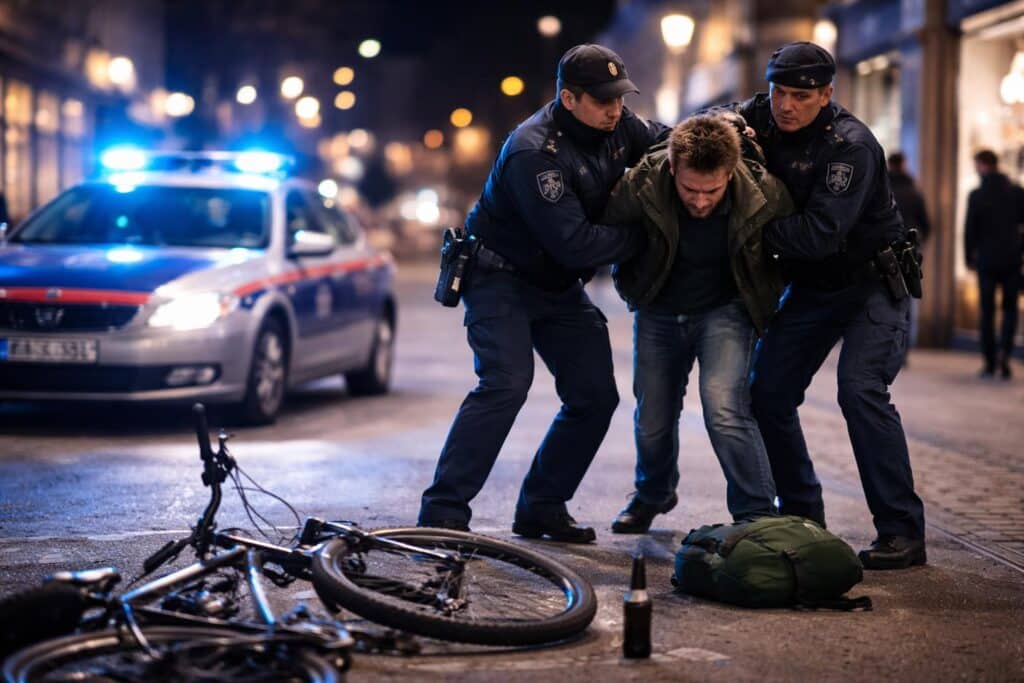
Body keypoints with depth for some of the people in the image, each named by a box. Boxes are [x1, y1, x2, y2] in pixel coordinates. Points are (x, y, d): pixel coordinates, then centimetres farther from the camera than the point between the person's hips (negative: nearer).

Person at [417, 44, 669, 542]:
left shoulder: (617, 126, -4)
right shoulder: (535, 152, -29)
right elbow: (574, 244, -33)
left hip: (560, 286, 8)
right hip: (501, 277, -8)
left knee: (596, 396, 2)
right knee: (505, 384, -25)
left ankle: (541, 509, 13)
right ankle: (442, 512, -21)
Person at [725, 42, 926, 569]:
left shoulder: (851, 145, -26)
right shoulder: (759, 119, -6)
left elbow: (820, 234, -33)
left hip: (872, 283, -7)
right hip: (812, 287, 7)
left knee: (861, 389, -23)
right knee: (768, 393, 1)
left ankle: (902, 532, -19)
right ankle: (801, 515, 17)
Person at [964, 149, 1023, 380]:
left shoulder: (976, 195, -8)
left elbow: (970, 229, -6)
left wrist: (969, 257, 5)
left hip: (986, 259, -1)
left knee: (987, 311, 7)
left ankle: (989, 362, 6)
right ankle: (1004, 351, -10)